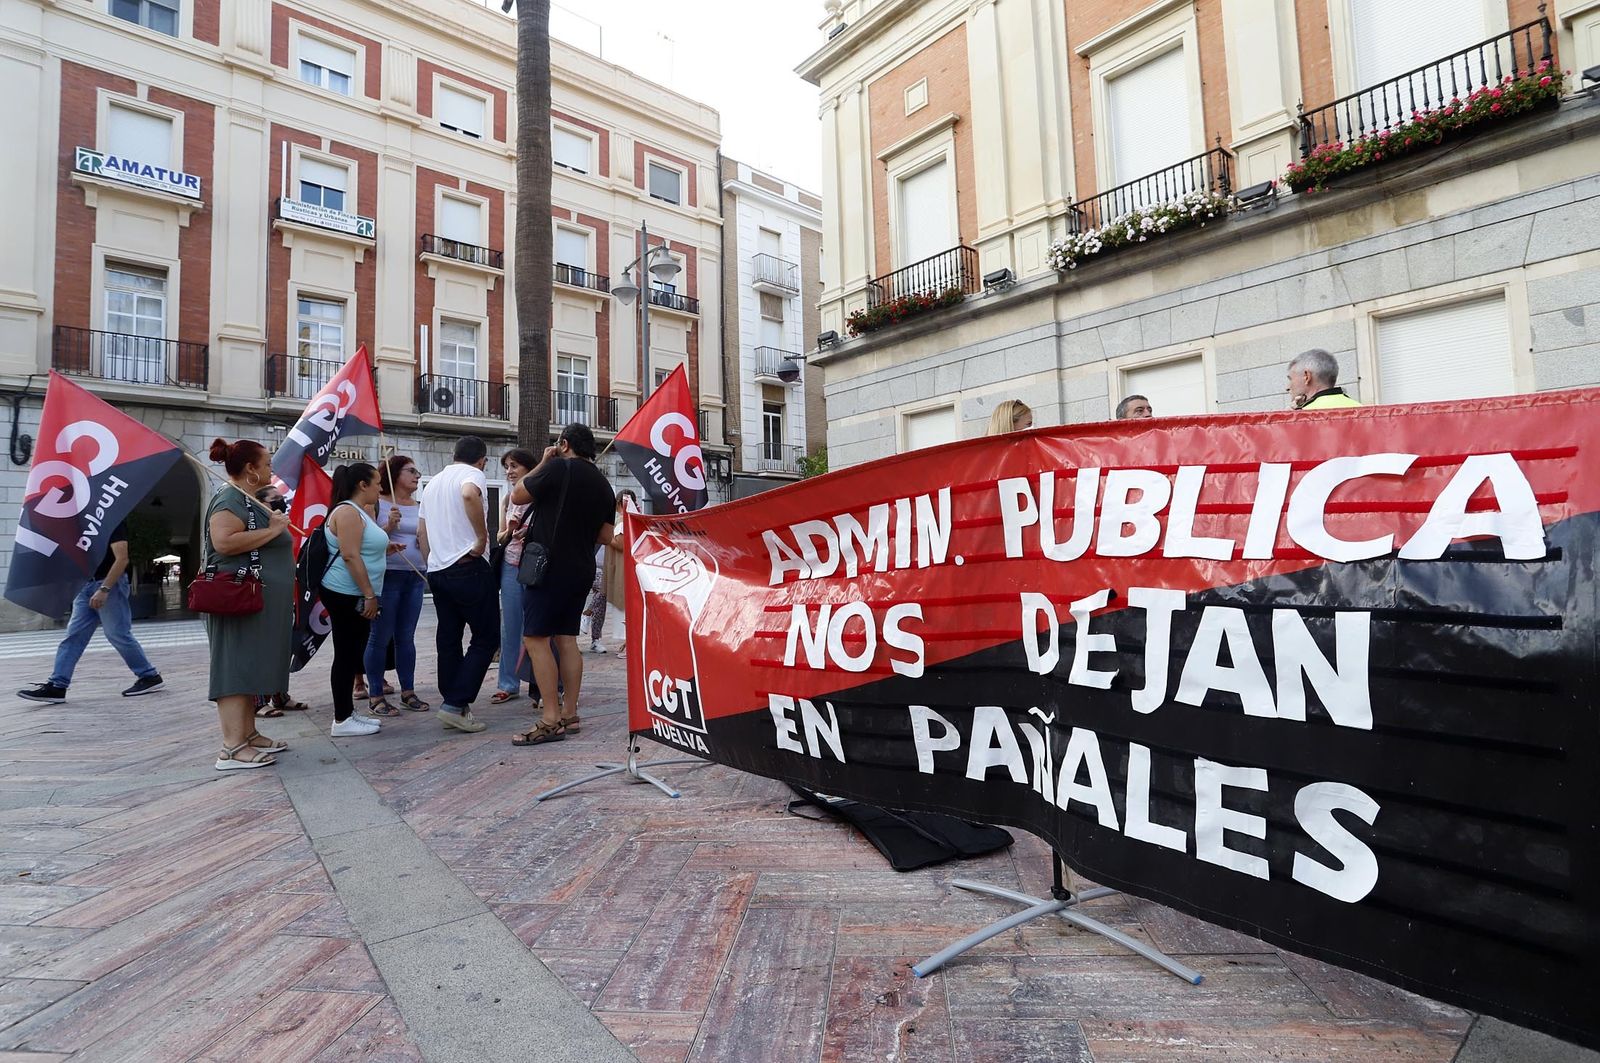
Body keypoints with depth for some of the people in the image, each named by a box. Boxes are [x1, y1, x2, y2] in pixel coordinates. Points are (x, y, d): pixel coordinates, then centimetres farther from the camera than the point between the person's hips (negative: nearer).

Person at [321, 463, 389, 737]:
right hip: (346, 594, -10)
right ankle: (342, 720, 2)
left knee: (354, 654, 13)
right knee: (346, 654, -5)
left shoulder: (360, 512, 17)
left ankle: (348, 712, 20)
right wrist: (369, 594, -22)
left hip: (356, 595, 10)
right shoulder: (347, 512, -14)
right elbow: (350, 556, -22)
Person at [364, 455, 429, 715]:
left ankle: (408, 693, 16)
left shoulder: (419, 507, 12)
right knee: (381, 637, 0)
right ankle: (376, 698, 7)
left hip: (415, 577, 6)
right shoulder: (378, 504, -4)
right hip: (387, 575, -5)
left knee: (406, 637, 10)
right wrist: (389, 526, -21)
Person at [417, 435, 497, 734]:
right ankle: (456, 704, -7)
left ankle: (452, 705, 15)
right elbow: (469, 495, -31)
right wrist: (482, 538, -24)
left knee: (449, 639, 12)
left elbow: (421, 532, 21)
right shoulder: (473, 474, -6)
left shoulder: (433, 482, 19)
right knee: (486, 638, -1)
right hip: (469, 567, -8)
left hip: (437, 571, 8)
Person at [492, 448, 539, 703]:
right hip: (511, 566, 5)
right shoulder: (507, 500, 13)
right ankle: (508, 684, 18)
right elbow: (500, 538, 17)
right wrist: (509, 531, -4)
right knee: (509, 628, 9)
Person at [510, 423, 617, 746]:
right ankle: (570, 714, 14)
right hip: (582, 569, 8)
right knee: (566, 638, 12)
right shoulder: (603, 484, 12)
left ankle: (551, 719, -9)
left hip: (550, 565, -7)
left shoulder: (559, 468, -9)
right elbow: (605, 536, 13)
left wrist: (542, 463, 8)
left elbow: (517, 496, 0)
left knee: (535, 639, -6)